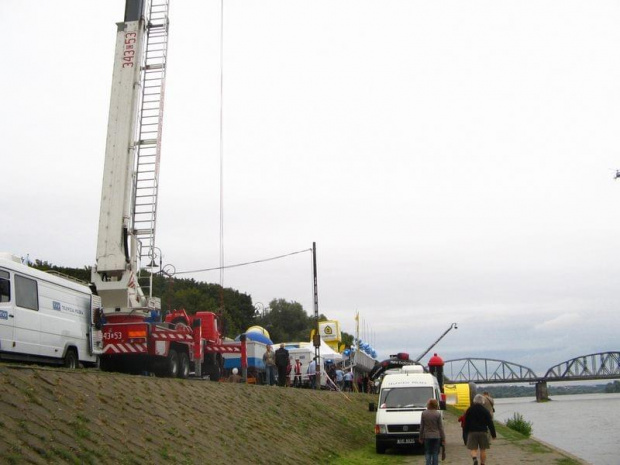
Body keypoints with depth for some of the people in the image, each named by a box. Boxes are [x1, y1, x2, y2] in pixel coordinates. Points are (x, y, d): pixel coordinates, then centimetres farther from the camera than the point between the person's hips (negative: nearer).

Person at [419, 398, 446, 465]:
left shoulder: (424, 413, -2)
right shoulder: (438, 414, -7)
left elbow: (421, 427, 2)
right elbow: (441, 427, -5)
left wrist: (421, 438, 11)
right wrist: (443, 439, 1)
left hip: (427, 436, 1)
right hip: (436, 437, -1)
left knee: (427, 453, 7)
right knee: (435, 454, 6)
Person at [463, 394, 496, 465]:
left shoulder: (469, 410, 3)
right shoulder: (485, 411, -1)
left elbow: (465, 423, 6)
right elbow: (490, 424, -1)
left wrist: (465, 434, 13)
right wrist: (493, 434, 5)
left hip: (472, 432, 0)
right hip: (483, 432, 0)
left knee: (473, 449, 0)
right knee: (483, 450, 10)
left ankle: (475, 459, -27)